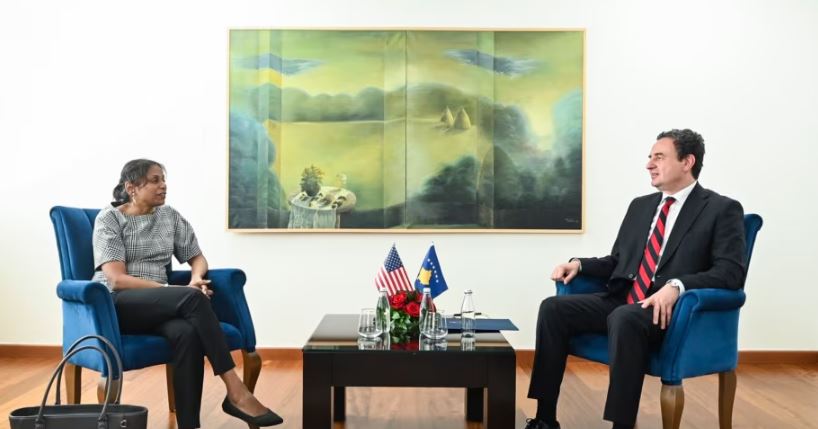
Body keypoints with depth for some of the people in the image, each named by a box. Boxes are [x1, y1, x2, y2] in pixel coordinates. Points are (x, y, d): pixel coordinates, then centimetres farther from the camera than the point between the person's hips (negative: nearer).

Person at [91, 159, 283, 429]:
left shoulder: (170, 217, 13)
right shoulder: (109, 218, -2)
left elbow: (198, 258, 17)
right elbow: (116, 279, -12)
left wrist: (196, 278, -9)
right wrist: (178, 291, -21)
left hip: (157, 304, 4)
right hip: (114, 305, -4)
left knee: (187, 332, -35)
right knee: (193, 298, -33)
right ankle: (235, 392, -33)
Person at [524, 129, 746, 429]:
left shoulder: (722, 210, 0)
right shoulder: (640, 205, 19)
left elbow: (731, 272, -12)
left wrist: (677, 286, -28)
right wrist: (579, 263, 5)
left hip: (670, 310, -6)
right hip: (622, 301, 7)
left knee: (624, 318, -38)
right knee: (553, 308, -14)